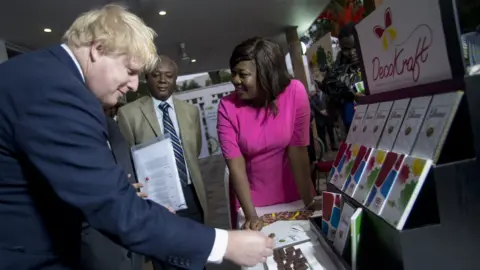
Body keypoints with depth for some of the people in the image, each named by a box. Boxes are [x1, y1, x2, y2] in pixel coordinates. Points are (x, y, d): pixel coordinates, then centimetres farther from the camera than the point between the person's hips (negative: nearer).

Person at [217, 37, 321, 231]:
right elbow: (235, 162, -19)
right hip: (252, 199, 0)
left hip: (293, 195, 0)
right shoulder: (227, 107, -16)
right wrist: (251, 214, -25)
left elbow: (297, 150, -17)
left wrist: (309, 202, -18)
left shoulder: (295, 92, -17)